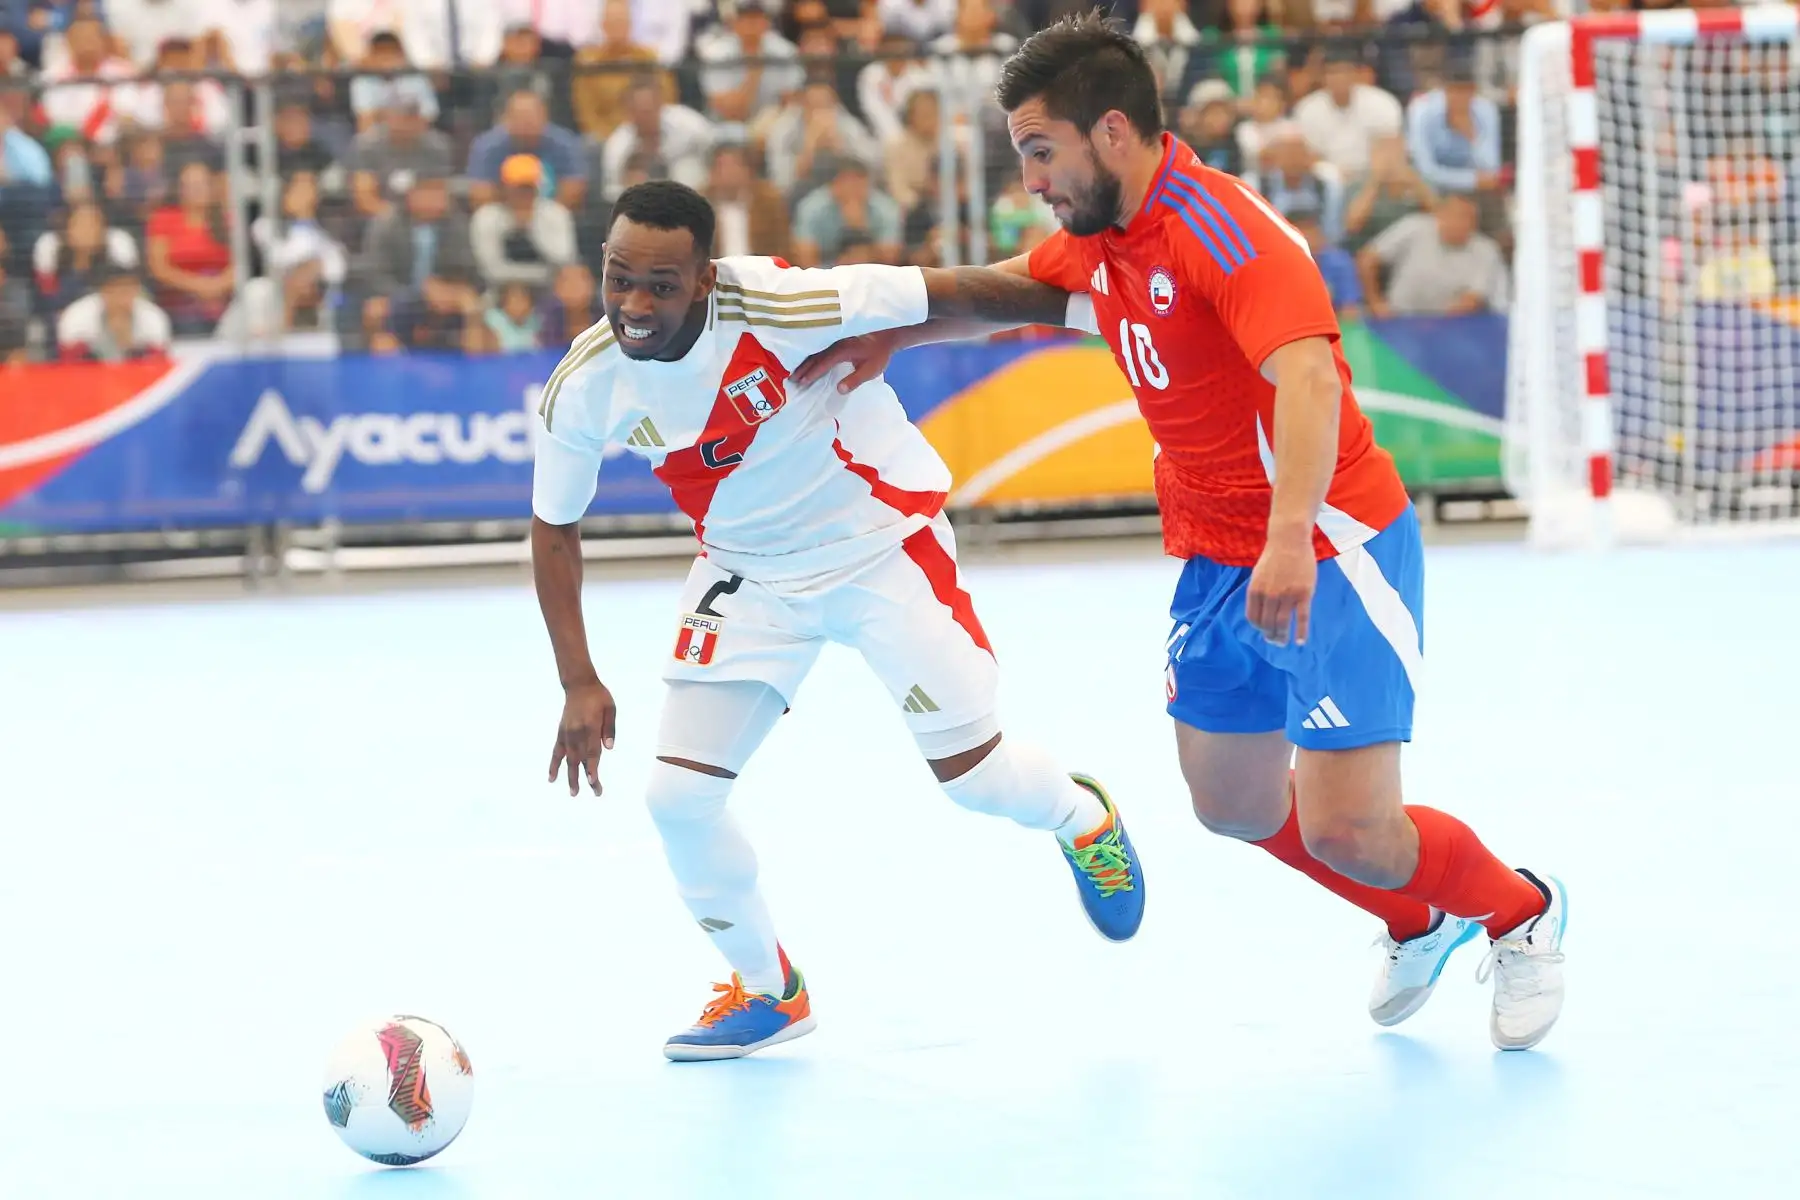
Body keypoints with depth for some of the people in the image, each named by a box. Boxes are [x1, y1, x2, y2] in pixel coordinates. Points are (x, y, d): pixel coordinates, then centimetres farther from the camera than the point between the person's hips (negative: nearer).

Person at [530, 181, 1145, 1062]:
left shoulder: (776, 307, -33)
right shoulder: (584, 389, -18)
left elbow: (950, 295, -24)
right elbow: (553, 528, -2)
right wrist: (579, 683, -7)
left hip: (882, 547, -4)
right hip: (749, 574, 4)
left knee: (972, 775, 0)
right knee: (678, 795, -6)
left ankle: (1082, 818, 39)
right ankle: (767, 990, 19)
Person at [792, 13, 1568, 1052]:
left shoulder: (1224, 230, -24)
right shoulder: (1100, 244, 4)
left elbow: (1308, 379, -39)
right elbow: (1003, 290, 28)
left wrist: (1292, 537, -52)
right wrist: (887, 336, 16)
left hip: (1332, 555, -9)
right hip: (1217, 565, 9)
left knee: (1347, 829, -12)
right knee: (1234, 806, 14)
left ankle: (1520, 914, 18)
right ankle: (1418, 923, 39)